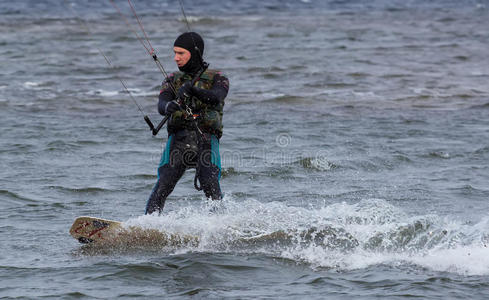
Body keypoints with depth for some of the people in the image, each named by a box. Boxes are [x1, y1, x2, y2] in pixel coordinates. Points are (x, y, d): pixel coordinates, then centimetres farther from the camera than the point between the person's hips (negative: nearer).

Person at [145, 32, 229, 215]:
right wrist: (168, 106, -28)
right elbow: (161, 105, -1)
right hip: (179, 139, 2)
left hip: (206, 139, -2)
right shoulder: (173, 80, 18)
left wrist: (191, 88, -31)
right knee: (163, 186, -15)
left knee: (210, 186, -22)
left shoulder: (217, 79, 10)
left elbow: (216, 98, -13)